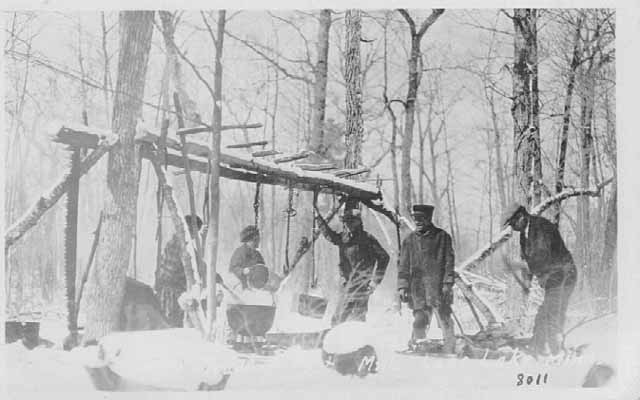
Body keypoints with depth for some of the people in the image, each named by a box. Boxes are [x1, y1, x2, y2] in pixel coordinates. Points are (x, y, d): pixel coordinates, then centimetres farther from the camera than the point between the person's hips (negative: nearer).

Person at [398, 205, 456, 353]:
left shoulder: (442, 236, 4)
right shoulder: (409, 240, 12)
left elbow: (449, 261, 0)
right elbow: (404, 265, 11)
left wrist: (447, 284, -8)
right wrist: (402, 286, 2)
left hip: (438, 285, -2)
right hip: (418, 287, 2)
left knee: (444, 318, -3)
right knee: (420, 321, -2)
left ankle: (448, 351, 6)